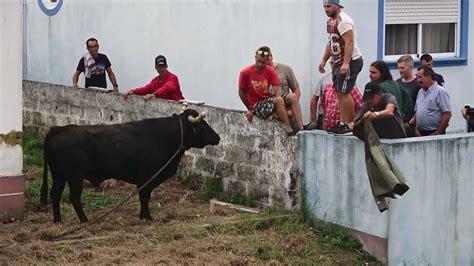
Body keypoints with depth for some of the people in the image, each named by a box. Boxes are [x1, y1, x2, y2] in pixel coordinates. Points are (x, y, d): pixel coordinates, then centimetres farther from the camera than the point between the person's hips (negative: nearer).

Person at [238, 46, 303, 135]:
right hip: (256, 105, -5)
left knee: (293, 97, -15)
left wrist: (274, 108, -23)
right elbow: (241, 92, 1)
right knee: (279, 100, -32)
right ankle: (289, 131, -32)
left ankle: (300, 127, -26)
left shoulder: (270, 71, 1)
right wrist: (250, 109, 7)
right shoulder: (245, 73, -10)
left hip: (269, 100, 5)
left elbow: (277, 89, -8)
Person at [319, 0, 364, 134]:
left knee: (344, 93, -12)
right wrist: (324, 60, 20)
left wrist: (346, 64, -31)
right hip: (338, 62, 10)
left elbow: (349, 42, -25)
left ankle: (349, 124, -9)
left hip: (350, 61, -10)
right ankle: (343, 122, 11)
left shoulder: (343, 21, -17)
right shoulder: (330, 21, 16)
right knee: (339, 93, 9)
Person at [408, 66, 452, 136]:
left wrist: (438, 133, -15)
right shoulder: (420, 92, 16)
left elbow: (447, 114, -14)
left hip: (433, 133, -7)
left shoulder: (440, 91, -9)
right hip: (421, 134, 7)